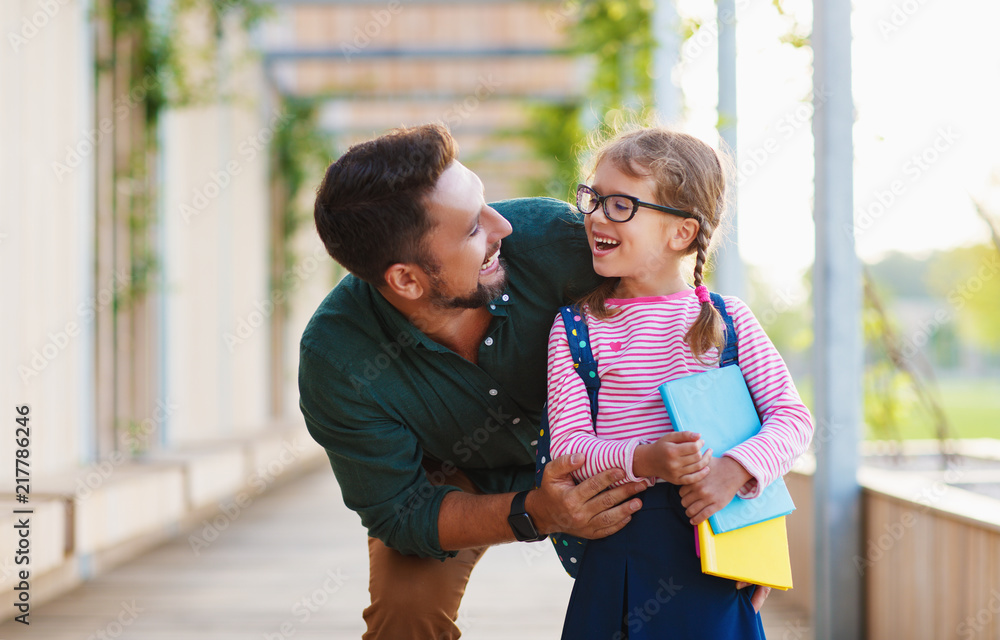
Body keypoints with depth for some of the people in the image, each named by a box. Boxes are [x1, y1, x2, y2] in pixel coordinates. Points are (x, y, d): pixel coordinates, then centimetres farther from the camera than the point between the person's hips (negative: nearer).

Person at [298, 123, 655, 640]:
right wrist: (535, 514, -42)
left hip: (585, 459, 2)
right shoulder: (336, 364, -33)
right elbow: (399, 511, -26)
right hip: (452, 480, -2)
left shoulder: (549, 236, -33)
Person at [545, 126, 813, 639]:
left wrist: (735, 469, -18)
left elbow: (792, 416, 0)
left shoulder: (726, 318, 3)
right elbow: (568, 443, -4)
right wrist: (643, 461, -23)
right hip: (618, 548, 0)